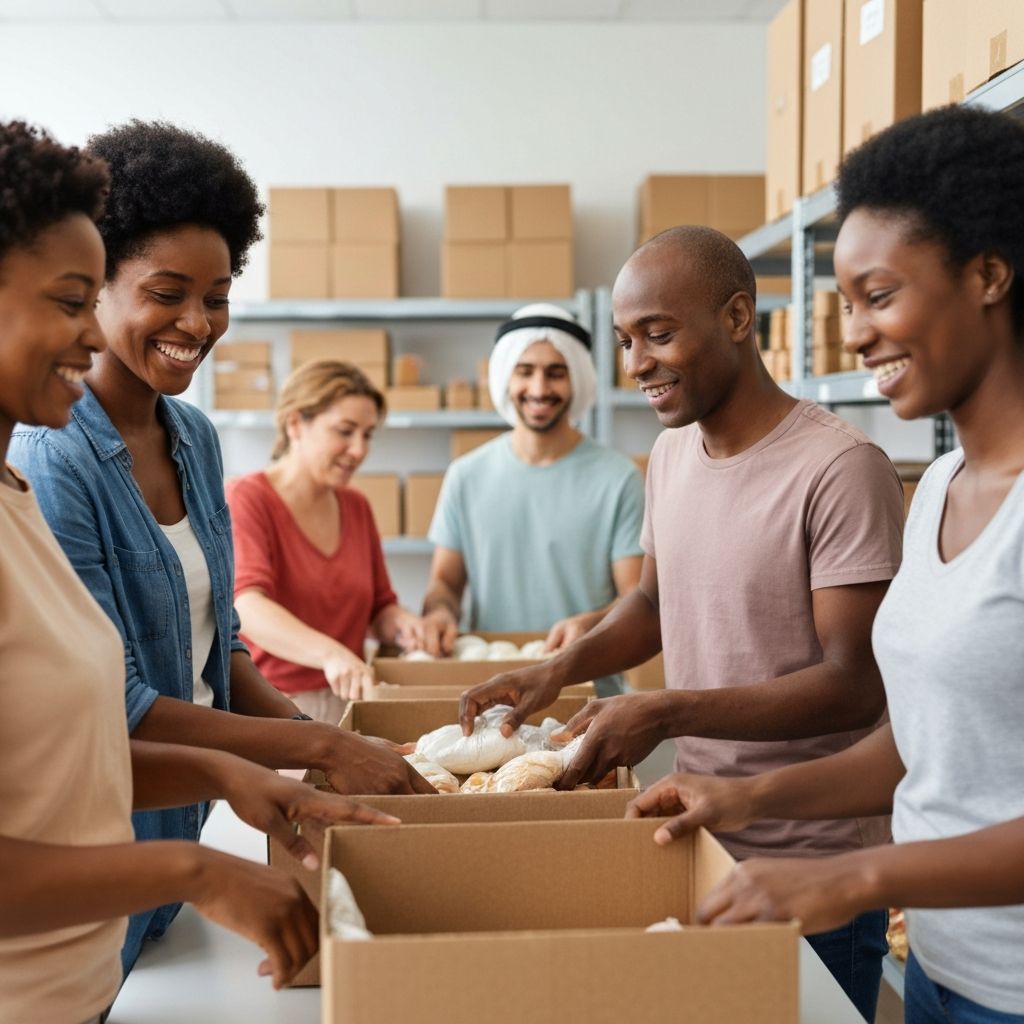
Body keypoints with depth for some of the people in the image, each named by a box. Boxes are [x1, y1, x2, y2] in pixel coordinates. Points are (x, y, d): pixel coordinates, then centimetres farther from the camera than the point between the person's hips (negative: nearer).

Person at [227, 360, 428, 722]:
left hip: (345, 704, 5)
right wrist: (330, 653, -38)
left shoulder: (357, 508, 13)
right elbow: (246, 605, -22)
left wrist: (399, 623, -5)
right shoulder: (245, 499, -6)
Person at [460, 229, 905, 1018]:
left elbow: (857, 684, -20)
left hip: (811, 865, -6)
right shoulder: (672, 452, 6)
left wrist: (669, 713, -26)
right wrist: (560, 670, -1)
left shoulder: (840, 468, -19)